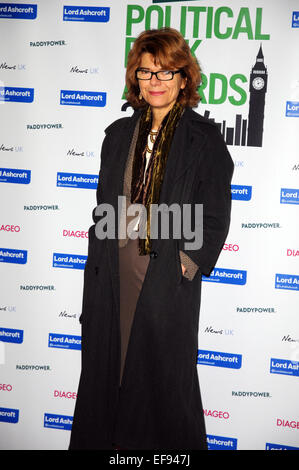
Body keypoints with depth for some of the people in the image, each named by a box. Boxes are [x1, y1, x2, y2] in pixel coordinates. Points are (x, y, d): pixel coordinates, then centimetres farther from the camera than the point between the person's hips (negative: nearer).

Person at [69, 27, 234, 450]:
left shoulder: (204, 138, -3)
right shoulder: (119, 134, 10)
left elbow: (215, 217, -4)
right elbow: (103, 207, 13)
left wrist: (186, 267, -11)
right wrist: (98, 264, 6)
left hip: (169, 277, -4)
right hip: (114, 272, 4)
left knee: (164, 378, 8)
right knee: (105, 368, 13)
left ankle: (168, 444, 29)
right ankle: (105, 440, 32)